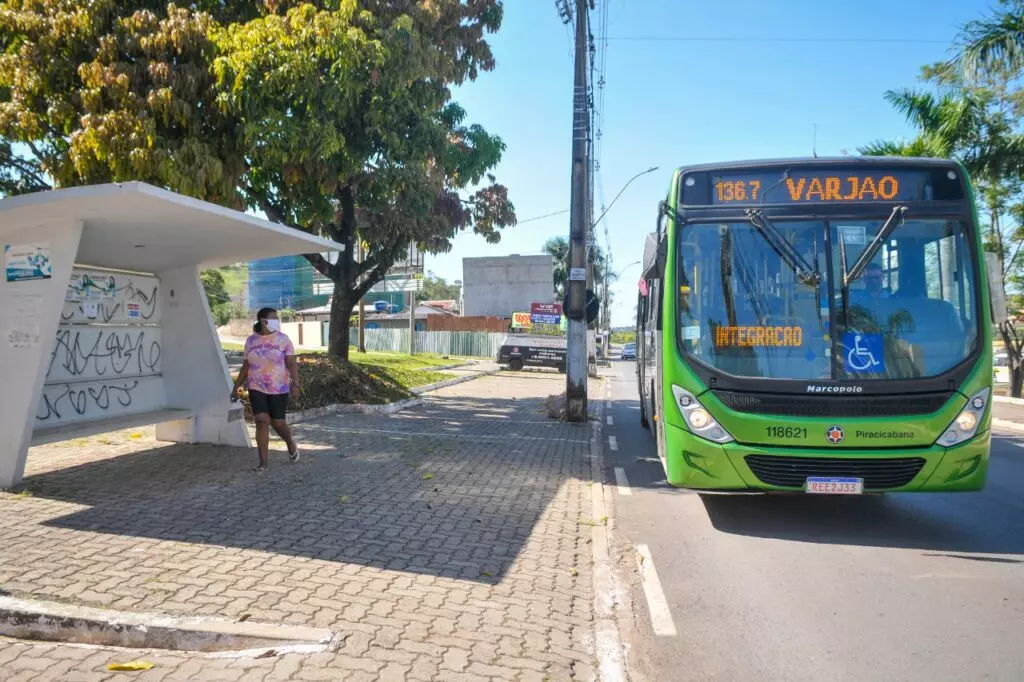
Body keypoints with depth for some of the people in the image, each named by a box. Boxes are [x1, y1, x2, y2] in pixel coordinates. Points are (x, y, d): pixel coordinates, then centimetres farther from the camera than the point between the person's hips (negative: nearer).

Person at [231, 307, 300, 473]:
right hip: (256, 389, 2)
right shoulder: (251, 341, 5)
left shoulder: (283, 339, -4)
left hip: (279, 389, -2)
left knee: (278, 423, 3)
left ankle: (290, 444, 36)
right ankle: (263, 462, -2)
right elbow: (246, 366, 12)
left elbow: (292, 364, -9)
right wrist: (235, 388, 12)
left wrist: (295, 385, -21)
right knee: (262, 422, -9)